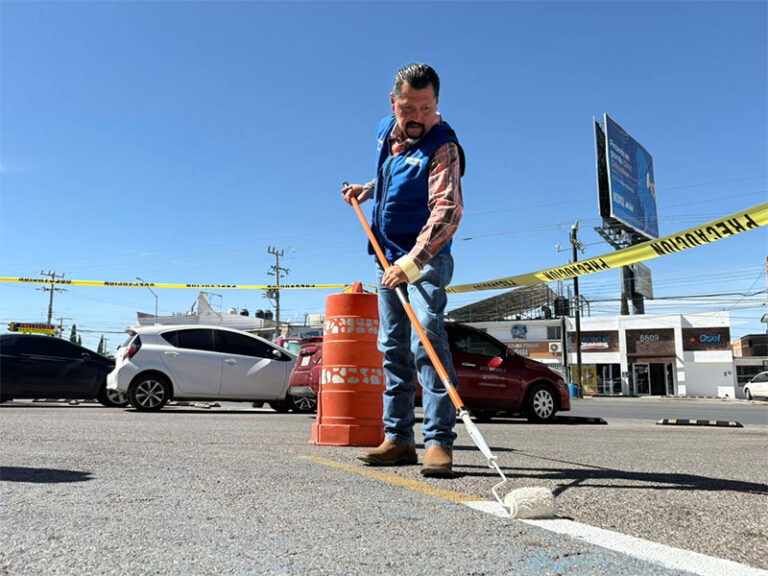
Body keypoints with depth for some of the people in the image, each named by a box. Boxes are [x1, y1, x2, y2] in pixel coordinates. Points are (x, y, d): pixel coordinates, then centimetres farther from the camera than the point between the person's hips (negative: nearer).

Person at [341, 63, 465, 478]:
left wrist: (412, 263, -46)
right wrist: (365, 190, 12)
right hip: (389, 255, 8)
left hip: (426, 259, -7)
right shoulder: (386, 131, 5)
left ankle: (439, 443, -17)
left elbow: (448, 211, -35)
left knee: (427, 341, -21)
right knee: (393, 347, 8)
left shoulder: (443, 147, -20)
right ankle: (399, 439, 17)